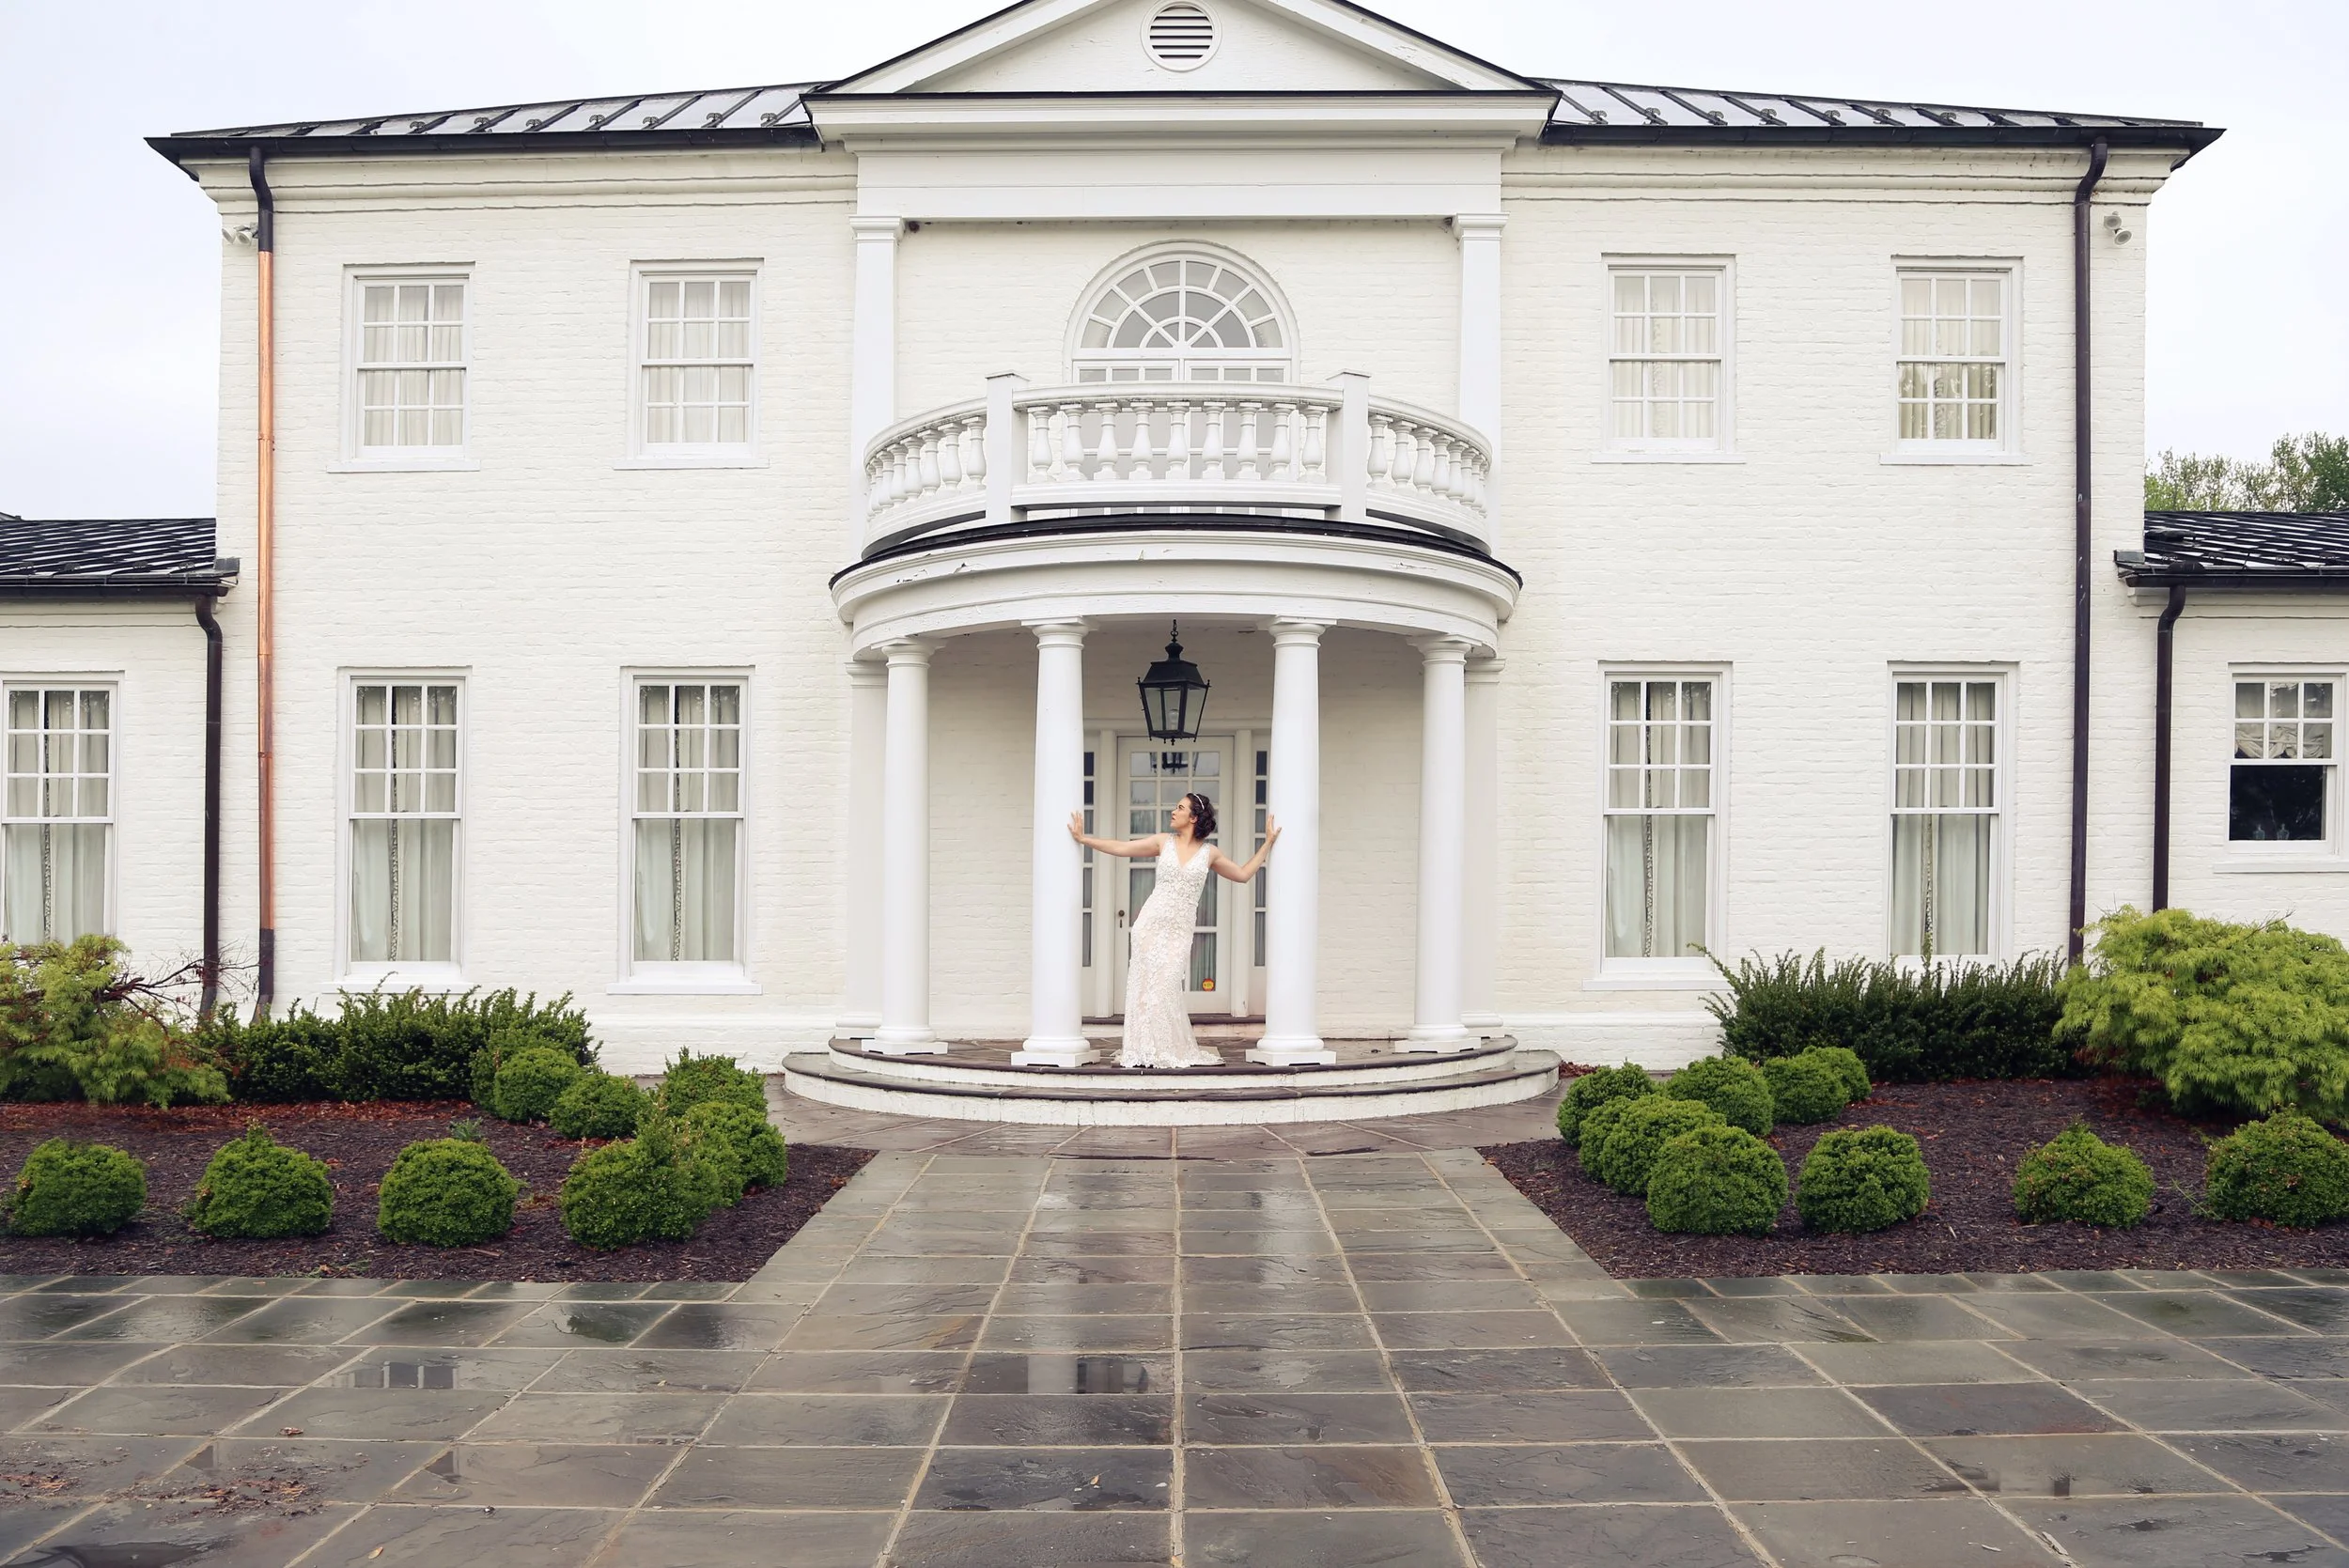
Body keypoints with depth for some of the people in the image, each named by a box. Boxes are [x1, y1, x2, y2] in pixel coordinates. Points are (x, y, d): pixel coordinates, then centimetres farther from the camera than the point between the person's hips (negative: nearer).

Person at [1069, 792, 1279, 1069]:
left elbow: (1243, 873, 17)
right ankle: (1145, 1050, 4)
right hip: (1151, 922, 1)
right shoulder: (1163, 842, 8)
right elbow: (1121, 847, 8)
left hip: (1178, 930, -1)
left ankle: (1169, 1050, 4)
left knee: (1166, 987, -9)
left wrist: (1268, 843, 17)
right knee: (1146, 984, -2)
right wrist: (1083, 838, 5)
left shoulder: (1209, 853, 8)